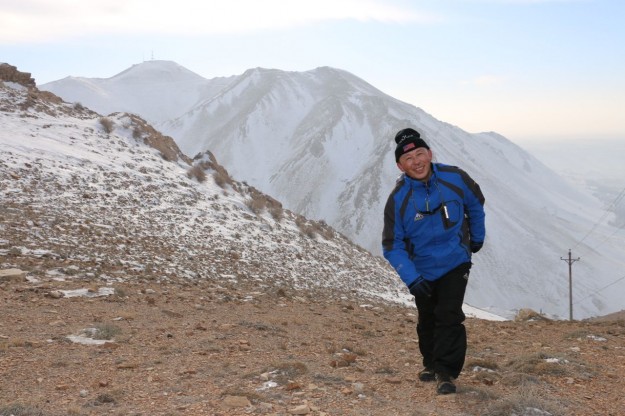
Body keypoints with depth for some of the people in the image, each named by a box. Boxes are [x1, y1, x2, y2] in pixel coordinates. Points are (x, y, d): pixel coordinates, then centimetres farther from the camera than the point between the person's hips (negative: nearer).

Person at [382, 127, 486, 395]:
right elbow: (392, 245, -15)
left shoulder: (455, 179, -15)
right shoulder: (398, 199, -18)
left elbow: (475, 204, 8)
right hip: (422, 270, 1)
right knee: (427, 321, 16)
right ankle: (431, 363, 39)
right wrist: (411, 278, -26)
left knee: (448, 315, -14)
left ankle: (446, 372, -5)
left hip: (455, 263, -1)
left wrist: (477, 237, 18)